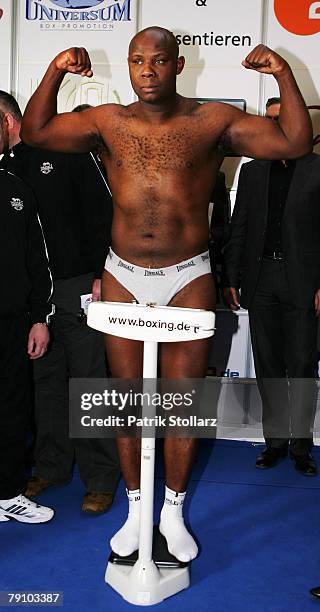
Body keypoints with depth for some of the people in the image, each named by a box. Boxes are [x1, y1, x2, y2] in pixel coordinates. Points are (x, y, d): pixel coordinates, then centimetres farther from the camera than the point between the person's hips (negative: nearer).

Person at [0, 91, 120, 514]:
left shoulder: (66, 153, -2)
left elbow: (102, 213, -6)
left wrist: (101, 274, -12)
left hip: (78, 286, -5)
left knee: (89, 380, -1)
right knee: (45, 380, 11)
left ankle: (100, 478, 9)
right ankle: (52, 466, 26)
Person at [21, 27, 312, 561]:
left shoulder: (214, 120, -1)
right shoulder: (108, 122, 4)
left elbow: (294, 142, -4)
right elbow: (35, 132, 9)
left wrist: (284, 76, -12)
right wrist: (55, 72, -1)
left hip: (188, 280, -1)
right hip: (123, 278, 2)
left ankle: (173, 512, 28)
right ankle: (136, 510, 29)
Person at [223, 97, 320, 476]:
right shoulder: (252, 171, 13)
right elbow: (238, 228, 11)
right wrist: (231, 279, 5)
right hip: (261, 280, 3)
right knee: (268, 365, 8)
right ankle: (275, 440, 19)